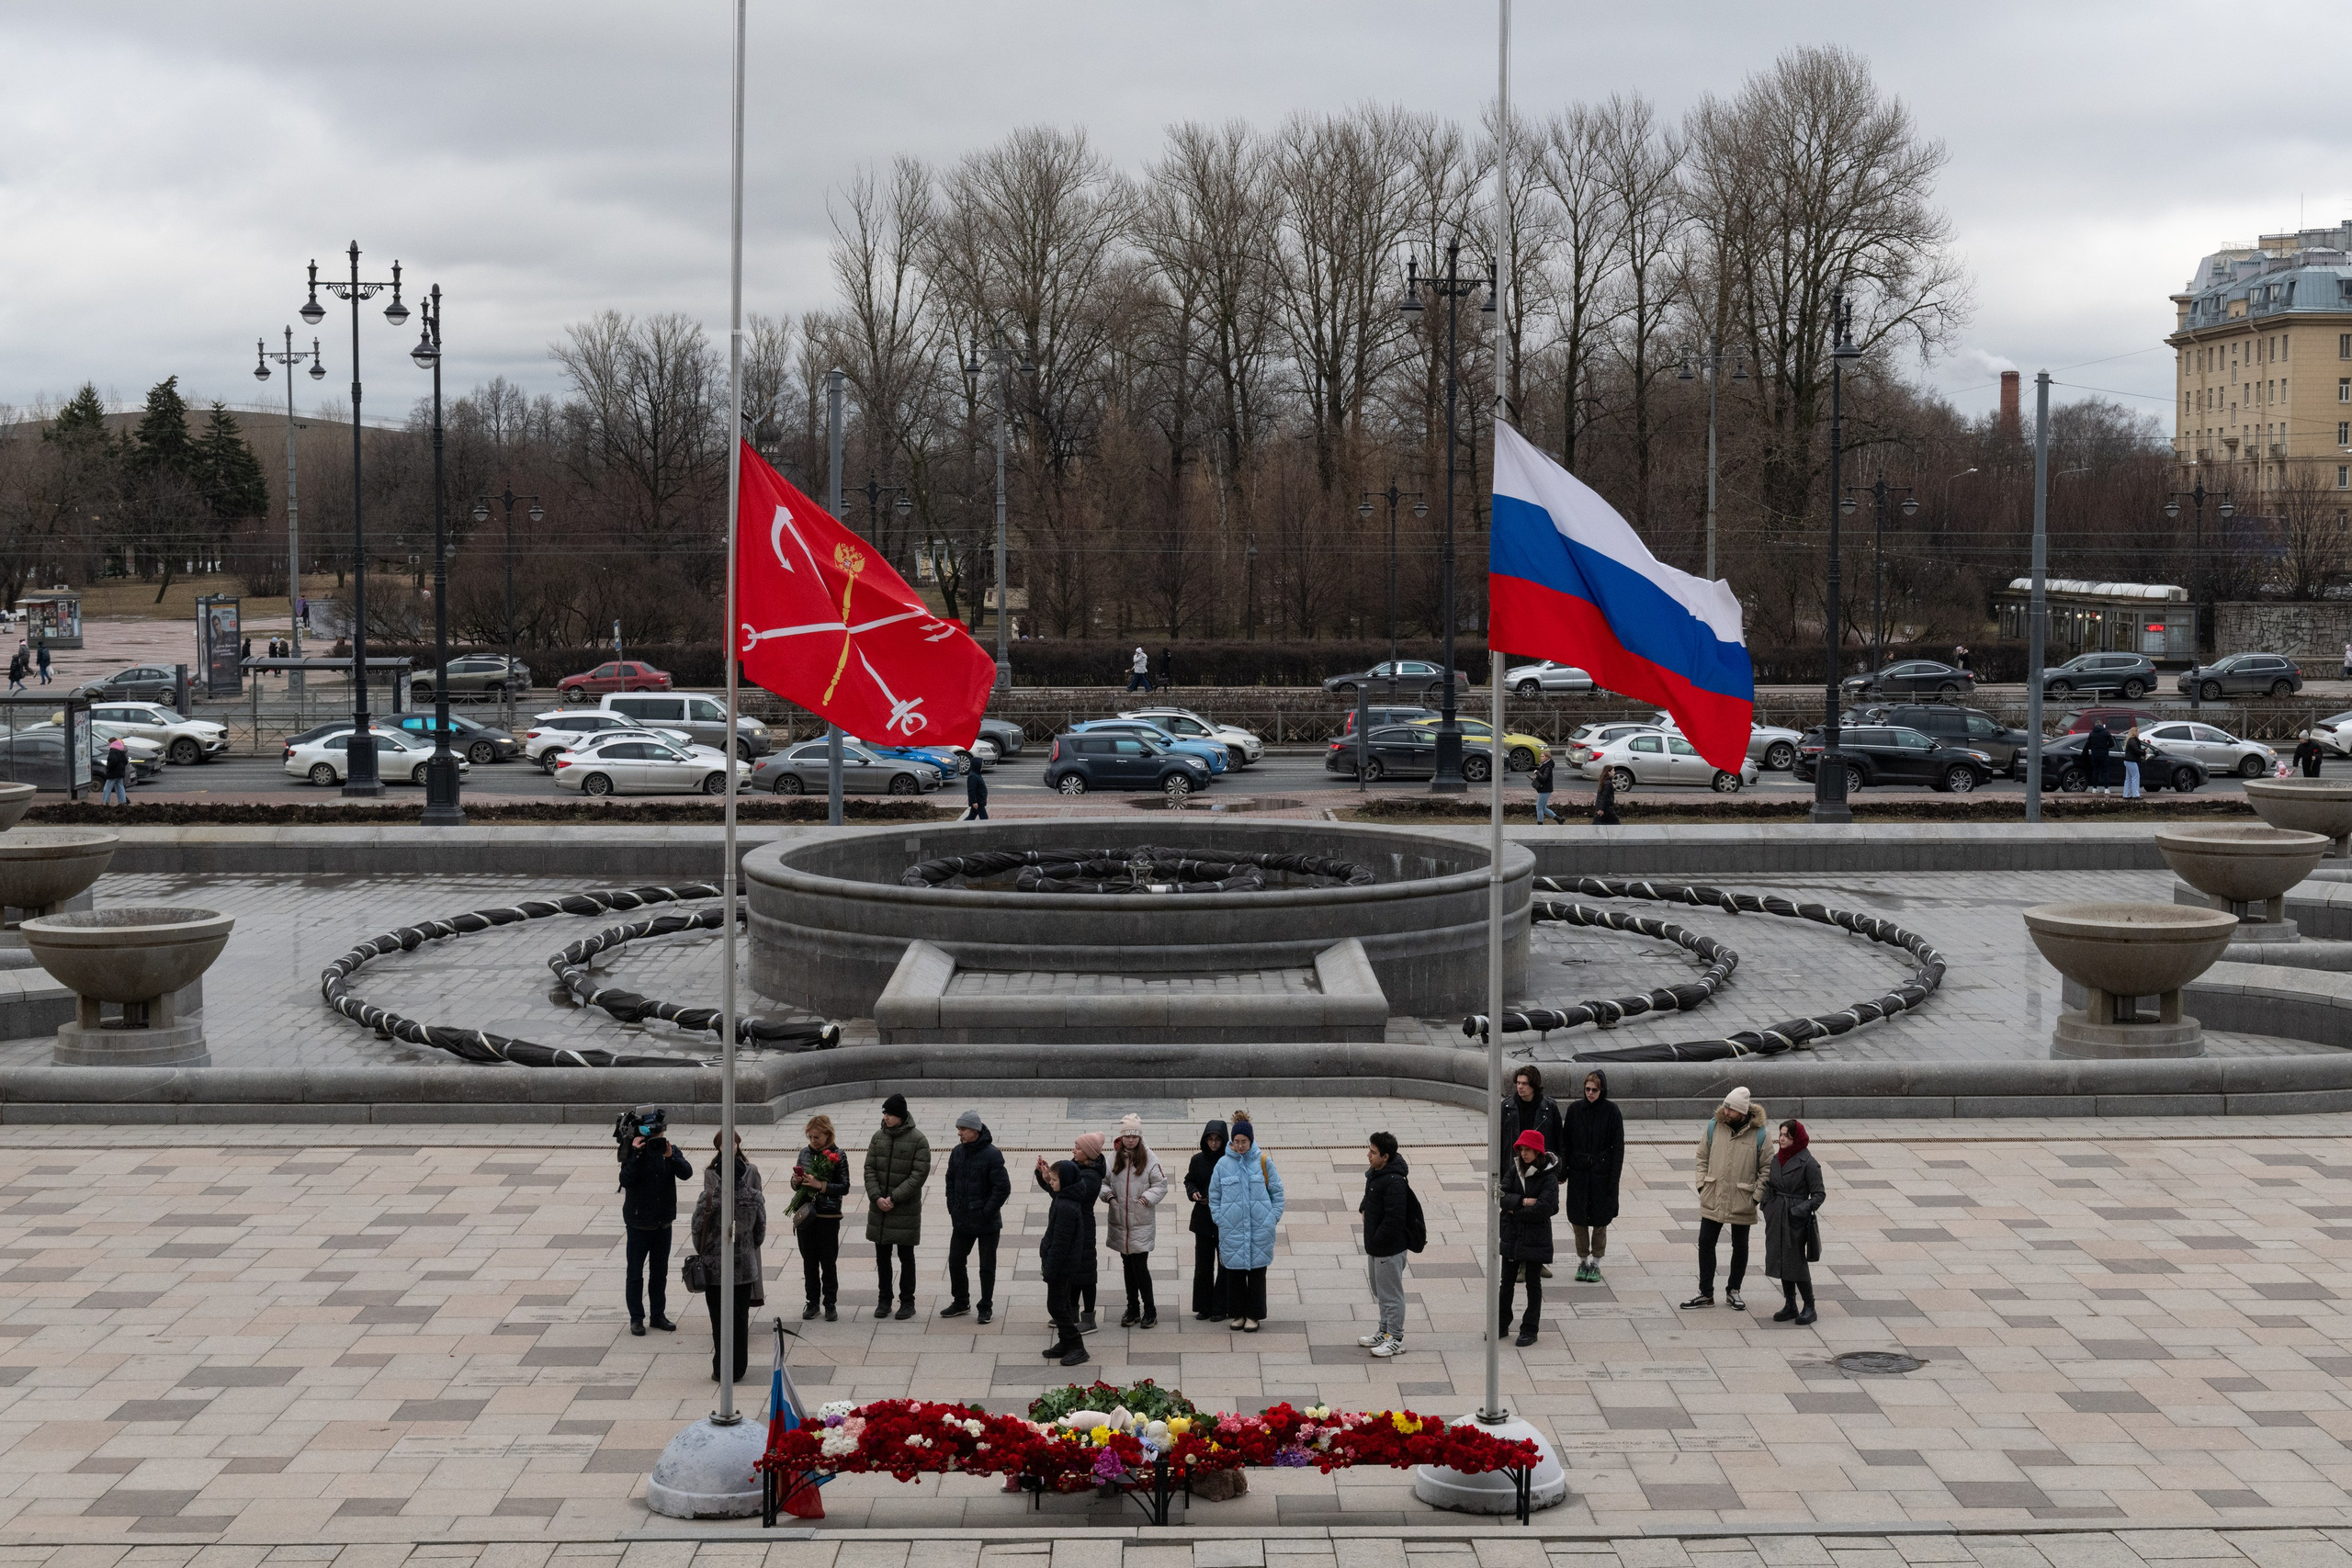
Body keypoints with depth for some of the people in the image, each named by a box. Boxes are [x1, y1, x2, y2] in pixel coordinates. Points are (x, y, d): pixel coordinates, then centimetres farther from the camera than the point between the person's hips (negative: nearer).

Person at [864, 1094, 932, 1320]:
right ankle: (884, 1300, 21)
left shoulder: (918, 1140, -10)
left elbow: (919, 1174, -14)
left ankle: (907, 1301, 15)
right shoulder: (878, 1137, 4)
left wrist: (894, 1198, -17)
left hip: (906, 1208, -4)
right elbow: (869, 1169, 4)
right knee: (882, 1256, 11)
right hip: (879, 1208, 4)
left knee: (906, 1257, 5)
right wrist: (877, 1197, -11)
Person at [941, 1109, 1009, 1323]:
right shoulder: (957, 1152, 3)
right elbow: (950, 1181, 16)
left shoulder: (992, 1155, -16)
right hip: (961, 1221, 6)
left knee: (987, 1266, 5)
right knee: (955, 1262, 12)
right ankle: (961, 1302, 28)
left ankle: (986, 1307, 17)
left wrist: (986, 1213, -16)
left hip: (987, 1224, -6)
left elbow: (1003, 1188, -17)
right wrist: (952, 1207, 6)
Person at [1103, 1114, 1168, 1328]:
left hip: (1142, 1222, -4)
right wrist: (1108, 1194, -10)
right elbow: (1103, 1180, 9)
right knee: (1128, 1266, 13)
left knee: (1140, 1266, -6)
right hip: (1119, 1221, 4)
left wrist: (1148, 1197, -18)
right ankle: (1132, 1310, 24)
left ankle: (1150, 1311, 8)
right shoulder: (1114, 1157, 1)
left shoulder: (1149, 1158, -8)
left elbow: (1161, 1185, -3)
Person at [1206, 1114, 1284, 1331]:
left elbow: (1277, 1191, 6)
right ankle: (1238, 1314, 18)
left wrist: (1273, 1218, -1)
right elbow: (1214, 1194, 8)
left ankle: (1254, 1316, 12)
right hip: (1232, 1229, 1)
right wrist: (1219, 1219, -1)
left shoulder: (1263, 1162, 1)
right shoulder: (1223, 1164, 2)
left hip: (1259, 1229, -1)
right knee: (1234, 1272, 6)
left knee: (1256, 1271, 3)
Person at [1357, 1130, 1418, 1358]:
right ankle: (1385, 1332, 34)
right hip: (1375, 1247, 10)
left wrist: (1377, 1241, -20)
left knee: (1390, 1294, 0)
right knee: (1380, 1291, 21)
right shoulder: (1375, 1173, 5)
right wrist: (1364, 1208, 8)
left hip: (1390, 1249, -10)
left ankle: (1396, 1340, 10)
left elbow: (1394, 1218, -27)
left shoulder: (1394, 1181, -26)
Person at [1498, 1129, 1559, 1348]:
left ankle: (1529, 1330, 14)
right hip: (1511, 1235, 5)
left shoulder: (1548, 1177, -13)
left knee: (1533, 1284, 6)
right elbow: (1503, 1196, -4)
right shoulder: (1514, 1170, 3)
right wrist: (1523, 1201, -20)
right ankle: (1502, 1325, 24)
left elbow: (1544, 1208, -22)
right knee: (1507, 1281, 13)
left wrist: (1516, 1211, -13)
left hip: (1535, 1237, -5)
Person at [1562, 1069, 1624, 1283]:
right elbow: (1565, 1142, 5)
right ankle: (1583, 1261, 19)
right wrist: (1563, 1170, 0)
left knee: (1600, 1219, 5)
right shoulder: (1575, 1109, 0)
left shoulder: (1611, 1111, -7)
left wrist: (1614, 1177, -9)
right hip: (1578, 1173, 2)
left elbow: (1618, 1146, -5)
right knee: (1578, 1218, 5)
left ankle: (1596, 1263, 17)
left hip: (1601, 1173, -2)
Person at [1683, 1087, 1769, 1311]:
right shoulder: (1714, 1126, -2)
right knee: (1705, 1243, 4)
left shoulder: (1758, 1133, -10)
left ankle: (1733, 1291, 27)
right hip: (1712, 1200, 2)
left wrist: (1757, 1196, -9)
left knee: (1740, 1247, 11)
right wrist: (1701, 1184, 1)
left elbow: (1766, 1169, -4)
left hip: (1742, 1204, -2)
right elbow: (1702, 1157, 8)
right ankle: (1705, 1293, 15)